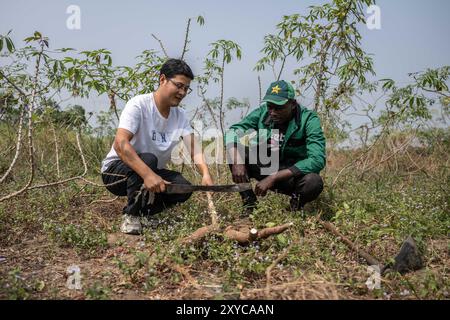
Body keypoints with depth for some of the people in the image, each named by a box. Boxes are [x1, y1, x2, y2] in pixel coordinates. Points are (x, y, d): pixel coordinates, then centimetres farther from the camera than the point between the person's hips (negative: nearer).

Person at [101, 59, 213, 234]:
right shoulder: (139, 105, -21)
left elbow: (195, 149, -12)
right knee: (148, 159, -35)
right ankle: (131, 215, -14)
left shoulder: (180, 116, -2)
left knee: (184, 188, -19)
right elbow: (120, 144, -35)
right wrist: (148, 174, -47)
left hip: (151, 172, 5)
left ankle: (141, 211, 7)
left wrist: (205, 174, -34)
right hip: (115, 169, -5)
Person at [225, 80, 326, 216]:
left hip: (294, 175, -3)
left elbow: (318, 159, -30)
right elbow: (233, 132, -14)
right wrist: (237, 162, -35)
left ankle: (296, 204, -1)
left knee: (314, 182, -36)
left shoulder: (308, 119, -19)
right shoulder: (262, 113, -8)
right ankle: (249, 205, -10)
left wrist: (273, 178, -34)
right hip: (265, 168, 3)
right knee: (235, 149, -18)